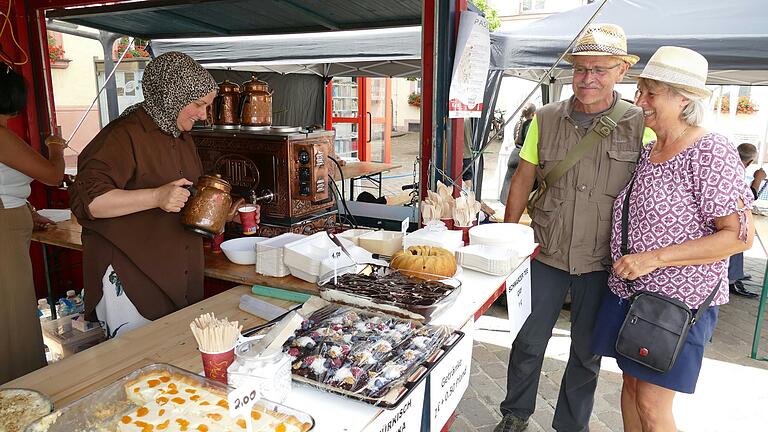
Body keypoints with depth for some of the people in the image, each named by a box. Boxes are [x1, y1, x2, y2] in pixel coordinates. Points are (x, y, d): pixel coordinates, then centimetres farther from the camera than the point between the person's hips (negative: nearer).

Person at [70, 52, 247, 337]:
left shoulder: (183, 138, 14)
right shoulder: (125, 135, -14)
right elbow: (87, 200, -24)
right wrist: (157, 196, -34)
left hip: (180, 279, 8)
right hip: (130, 279, -8)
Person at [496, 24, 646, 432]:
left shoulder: (640, 124, -6)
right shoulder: (546, 119, -1)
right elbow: (522, 179, 5)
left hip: (602, 260, 0)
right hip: (545, 253, 1)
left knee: (587, 350, 15)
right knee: (528, 341, 10)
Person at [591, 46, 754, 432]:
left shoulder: (711, 153, -15)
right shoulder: (648, 150, 8)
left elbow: (740, 235, -19)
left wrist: (654, 258, -23)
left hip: (678, 299, -7)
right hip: (628, 290, 7)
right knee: (631, 384, 17)